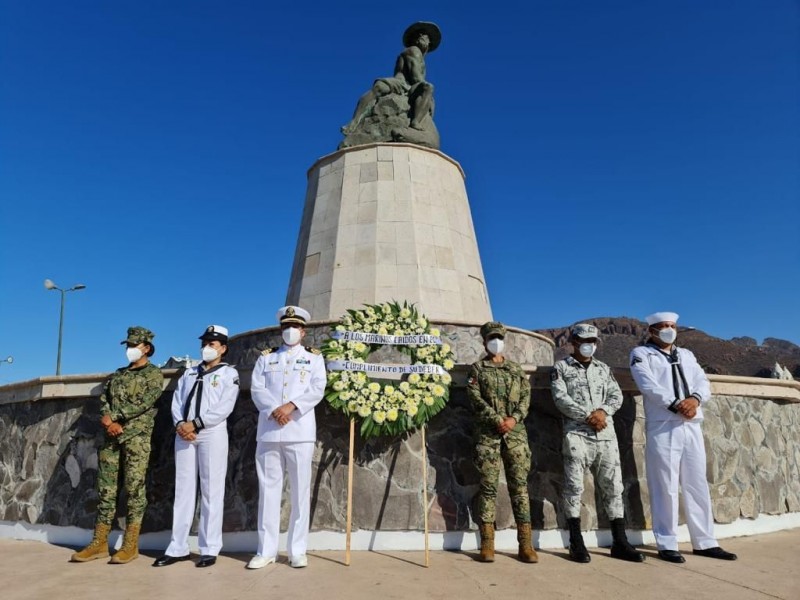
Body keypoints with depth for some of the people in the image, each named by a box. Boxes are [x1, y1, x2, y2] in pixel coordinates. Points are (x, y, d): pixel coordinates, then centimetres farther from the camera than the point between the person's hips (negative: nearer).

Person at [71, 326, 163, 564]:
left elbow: (143, 403, -10)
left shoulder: (154, 374, 2)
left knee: (134, 487, -5)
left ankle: (130, 544, 0)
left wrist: (116, 420, -11)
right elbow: (104, 399, 10)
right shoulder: (118, 374, 21)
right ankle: (100, 543, 13)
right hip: (111, 436, 6)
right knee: (105, 487, 6)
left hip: (137, 436, -6)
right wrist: (107, 419, -9)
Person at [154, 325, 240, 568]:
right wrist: (180, 424, -8)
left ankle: (209, 549, 4)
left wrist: (195, 424, -13)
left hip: (212, 434, -5)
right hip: (184, 434, 5)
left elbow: (224, 408, -7)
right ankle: (178, 548, 14)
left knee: (211, 491, -2)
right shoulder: (189, 373, 21)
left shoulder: (229, 373, 5)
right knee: (183, 489, 7)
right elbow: (177, 401, 11)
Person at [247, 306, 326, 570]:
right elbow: (256, 389, 3)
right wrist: (274, 410, -13)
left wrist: (290, 406, -16)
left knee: (300, 491, 2)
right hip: (268, 432, 2)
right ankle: (266, 550, 14)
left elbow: (317, 390, -3)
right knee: (268, 490, 5)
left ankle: (297, 550, 11)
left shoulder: (313, 357, 10)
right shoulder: (266, 357, 16)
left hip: (299, 432, -2)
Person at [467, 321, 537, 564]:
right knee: (488, 487, -1)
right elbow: (476, 400, -3)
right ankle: (487, 544, 4)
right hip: (488, 434, -2)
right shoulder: (477, 369, 8)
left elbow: (526, 397, 7)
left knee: (520, 485, 0)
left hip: (516, 433, 2)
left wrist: (514, 418, -10)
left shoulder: (517, 369, 17)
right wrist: (498, 420, -14)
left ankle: (525, 544, 5)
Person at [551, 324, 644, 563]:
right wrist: (588, 415, -15)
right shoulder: (561, 367, 5)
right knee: (574, 485, -6)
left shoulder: (604, 368, 18)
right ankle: (576, 543, 2)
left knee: (613, 485, 6)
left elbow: (617, 396, 9)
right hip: (577, 433, -4)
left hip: (606, 434, 5)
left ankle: (620, 542, 15)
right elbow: (561, 399, -7)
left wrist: (603, 411, -11)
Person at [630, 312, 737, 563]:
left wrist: (695, 399, -13)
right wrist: (676, 405, -19)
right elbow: (648, 385, -11)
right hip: (663, 428, -6)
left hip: (692, 427, 6)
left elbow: (703, 383, 8)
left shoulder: (687, 355, 20)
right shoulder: (641, 354, 3)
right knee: (665, 487, -2)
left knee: (698, 484, 11)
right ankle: (667, 544, 5)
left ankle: (705, 542, 20)